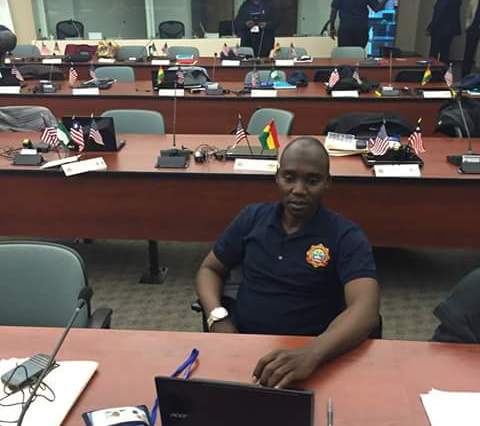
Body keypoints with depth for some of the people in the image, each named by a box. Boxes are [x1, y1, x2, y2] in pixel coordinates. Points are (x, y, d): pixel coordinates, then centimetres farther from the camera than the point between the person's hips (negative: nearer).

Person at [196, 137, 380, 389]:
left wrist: (312, 354, -38)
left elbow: (365, 310, -21)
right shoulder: (252, 218, 3)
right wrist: (218, 318, -8)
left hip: (308, 354, -2)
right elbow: (210, 269, 12)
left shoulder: (346, 237, -8)